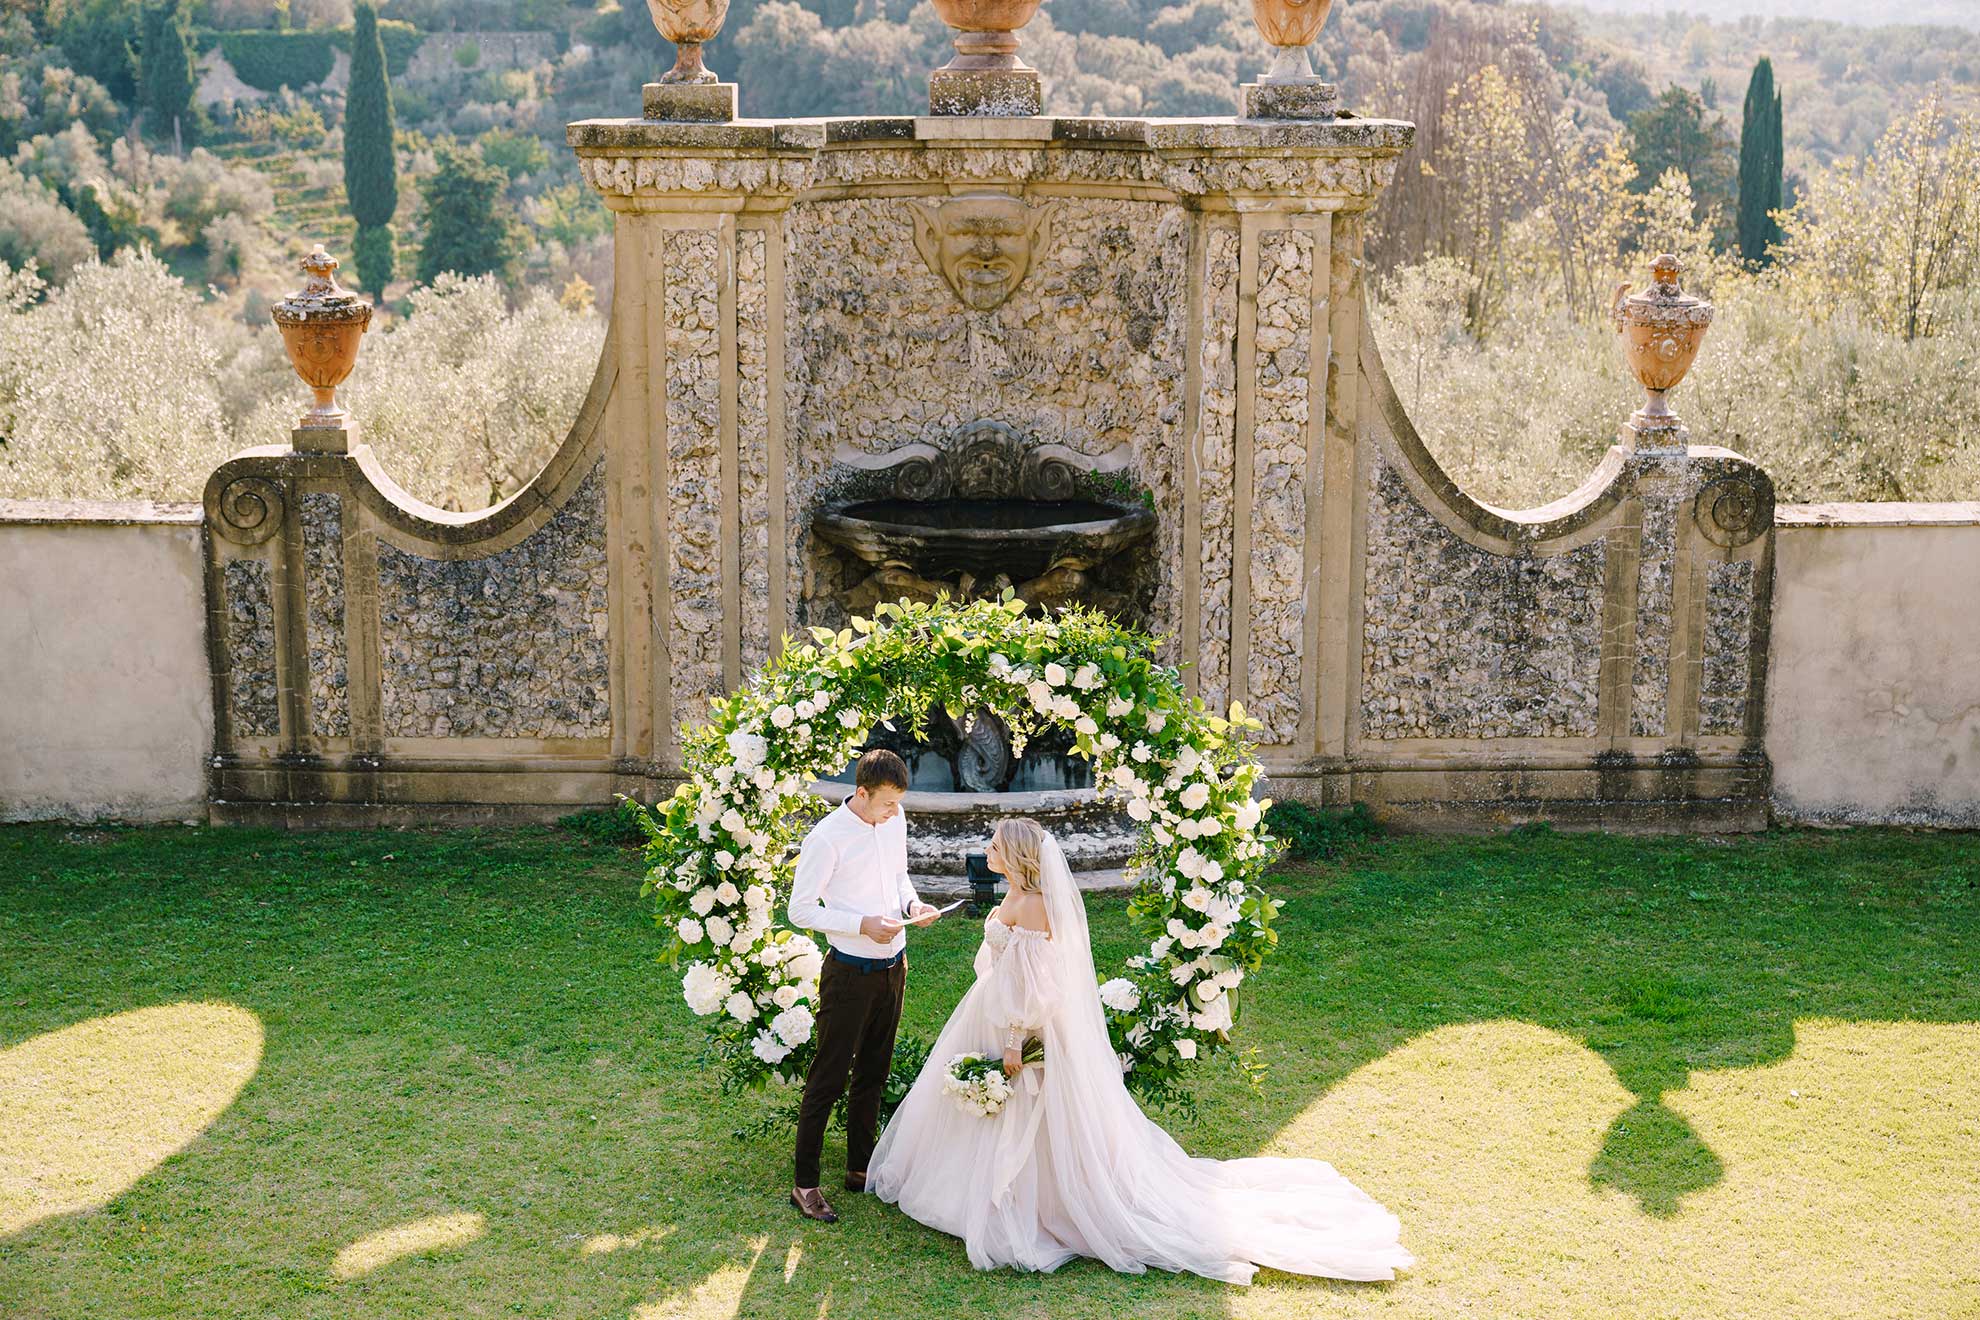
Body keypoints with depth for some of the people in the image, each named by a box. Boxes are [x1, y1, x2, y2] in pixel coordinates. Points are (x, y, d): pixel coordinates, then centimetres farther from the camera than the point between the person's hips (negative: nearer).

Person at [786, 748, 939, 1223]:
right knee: (828, 1079, -1)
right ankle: (805, 1184, 7)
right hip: (850, 972, -7)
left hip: (893, 966, 7)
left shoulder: (894, 821, 2)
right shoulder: (827, 838, -19)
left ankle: (860, 1168, 31)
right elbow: (801, 909, -14)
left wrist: (913, 903, -3)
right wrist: (863, 925, -23)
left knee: (873, 1075, 17)